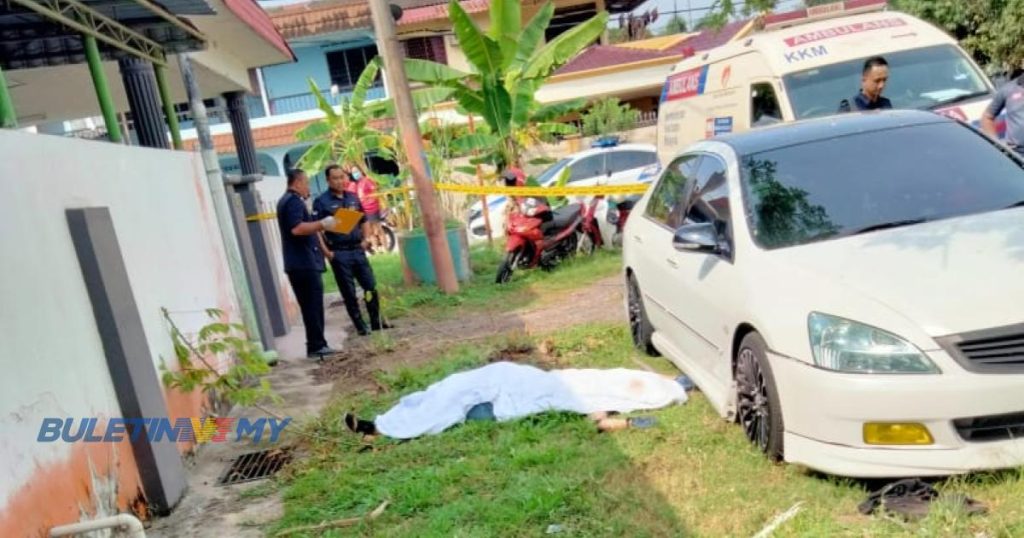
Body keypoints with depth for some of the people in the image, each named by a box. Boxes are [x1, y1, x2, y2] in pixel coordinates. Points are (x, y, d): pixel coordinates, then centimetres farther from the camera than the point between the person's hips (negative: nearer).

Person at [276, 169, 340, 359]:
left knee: (311, 307, 11)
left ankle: (317, 345, 13)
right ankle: (316, 346, -8)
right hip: (305, 263, -10)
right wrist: (322, 224, -21)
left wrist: (318, 226, 24)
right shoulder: (294, 201, -11)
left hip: (298, 264, 10)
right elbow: (296, 228, -25)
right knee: (313, 306, -9)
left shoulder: (286, 201, 22)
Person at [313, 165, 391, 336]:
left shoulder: (353, 198, 10)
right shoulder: (321, 202, -7)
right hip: (339, 254, -5)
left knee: (371, 287, 8)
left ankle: (376, 322, 20)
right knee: (349, 293, 2)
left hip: (358, 250, 5)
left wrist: (365, 239, 6)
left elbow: (363, 221, 20)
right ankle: (361, 327, 11)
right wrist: (327, 252, -15)